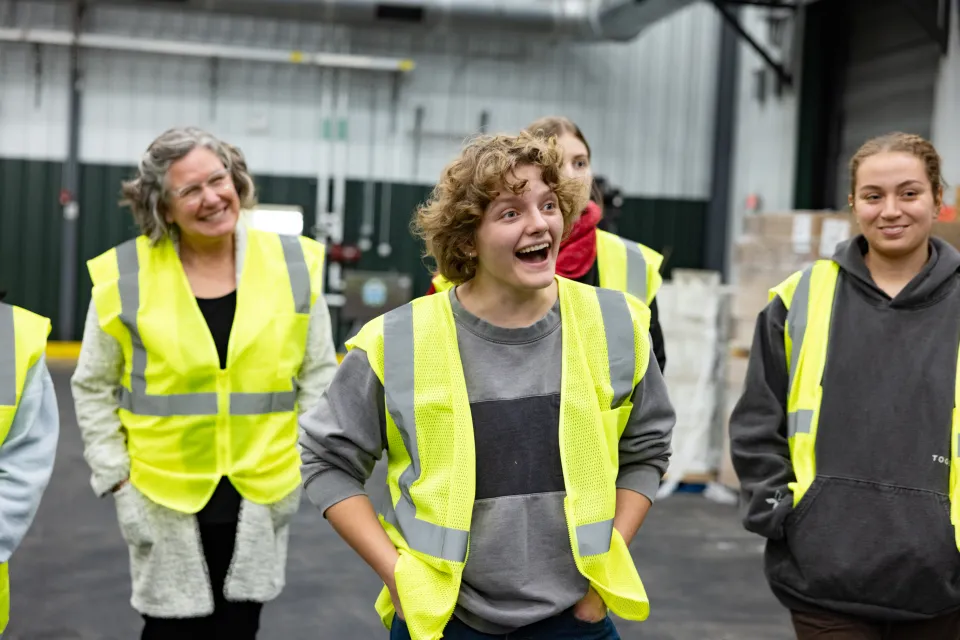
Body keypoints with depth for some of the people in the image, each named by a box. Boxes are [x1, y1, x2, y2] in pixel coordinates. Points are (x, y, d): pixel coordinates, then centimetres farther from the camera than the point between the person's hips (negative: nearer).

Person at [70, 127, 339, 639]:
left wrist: (310, 457, 0)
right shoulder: (125, 276, -9)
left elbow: (319, 372, 5)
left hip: (260, 496, 2)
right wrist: (115, 476, -3)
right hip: (166, 501, -1)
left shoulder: (293, 265, -4)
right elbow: (94, 388, 1)